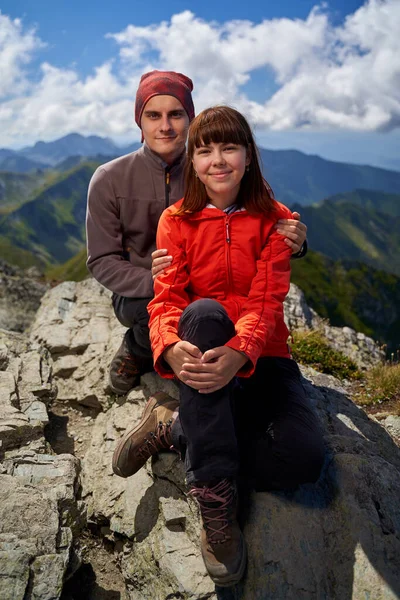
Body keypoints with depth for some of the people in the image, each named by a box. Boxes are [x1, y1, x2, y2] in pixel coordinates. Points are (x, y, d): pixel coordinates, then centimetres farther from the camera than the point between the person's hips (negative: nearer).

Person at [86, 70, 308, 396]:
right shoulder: (110, 180, -7)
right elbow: (103, 261, -9)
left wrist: (290, 242, -33)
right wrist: (152, 281, -30)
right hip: (138, 295, -2)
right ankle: (136, 347, 4)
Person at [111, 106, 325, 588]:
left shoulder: (274, 220, 3)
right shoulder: (177, 221, 4)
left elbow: (267, 302, -10)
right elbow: (166, 299, -7)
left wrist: (238, 355, -32)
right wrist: (171, 348, -32)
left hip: (261, 358, 1)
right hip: (200, 351, 0)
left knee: (304, 459, -25)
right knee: (205, 311, -38)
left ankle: (175, 427, -8)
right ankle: (215, 501, -33)